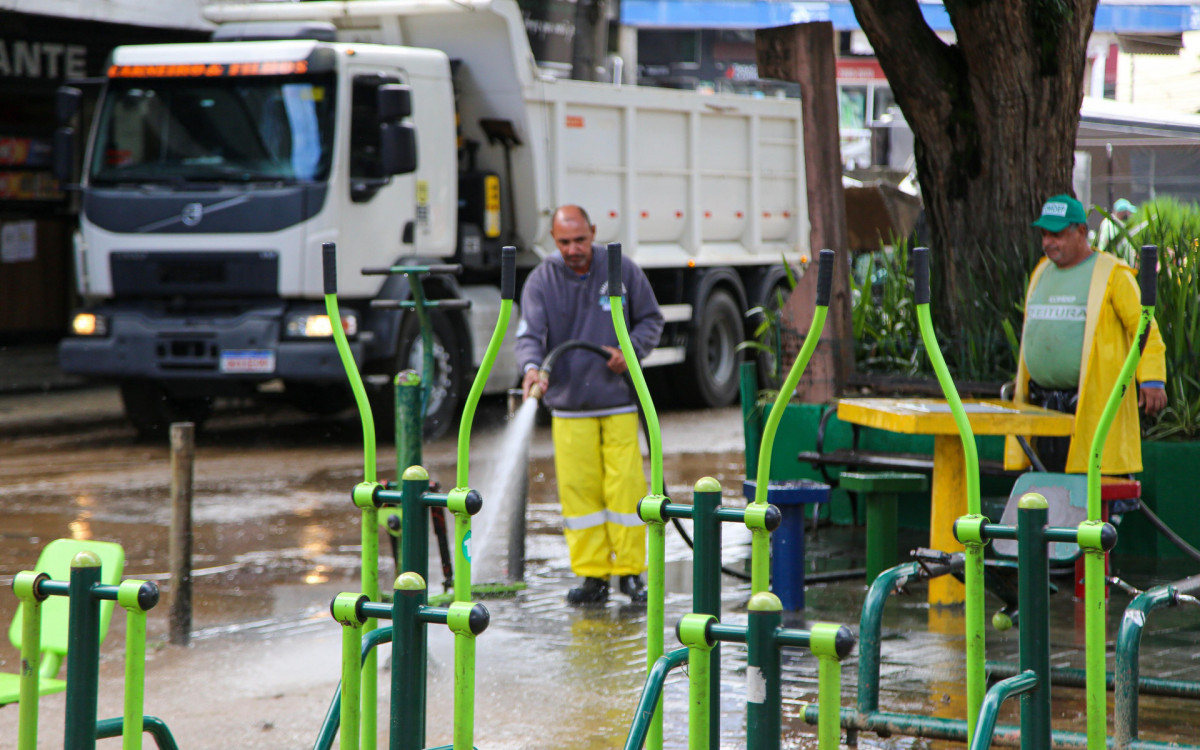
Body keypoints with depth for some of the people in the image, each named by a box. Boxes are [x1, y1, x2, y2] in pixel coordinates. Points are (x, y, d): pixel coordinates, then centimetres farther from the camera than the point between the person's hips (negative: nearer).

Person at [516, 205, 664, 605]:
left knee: (626, 486, -5)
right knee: (578, 489, -1)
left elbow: (651, 319, 11)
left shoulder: (622, 270, 2)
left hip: (619, 399, 0)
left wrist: (631, 350, -9)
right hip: (568, 405, 0)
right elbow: (529, 334, -9)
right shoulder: (541, 281, -1)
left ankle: (630, 571, 6)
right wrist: (532, 367, -31)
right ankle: (592, 575, 7)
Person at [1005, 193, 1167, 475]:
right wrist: (1021, 384, 23)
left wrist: (1152, 379, -17)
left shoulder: (1111, 275, -3)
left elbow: (1145, 330, -7)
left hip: (1093, 405, -6)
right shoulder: (1042, 273, 18)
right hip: (1043, 405, 6)